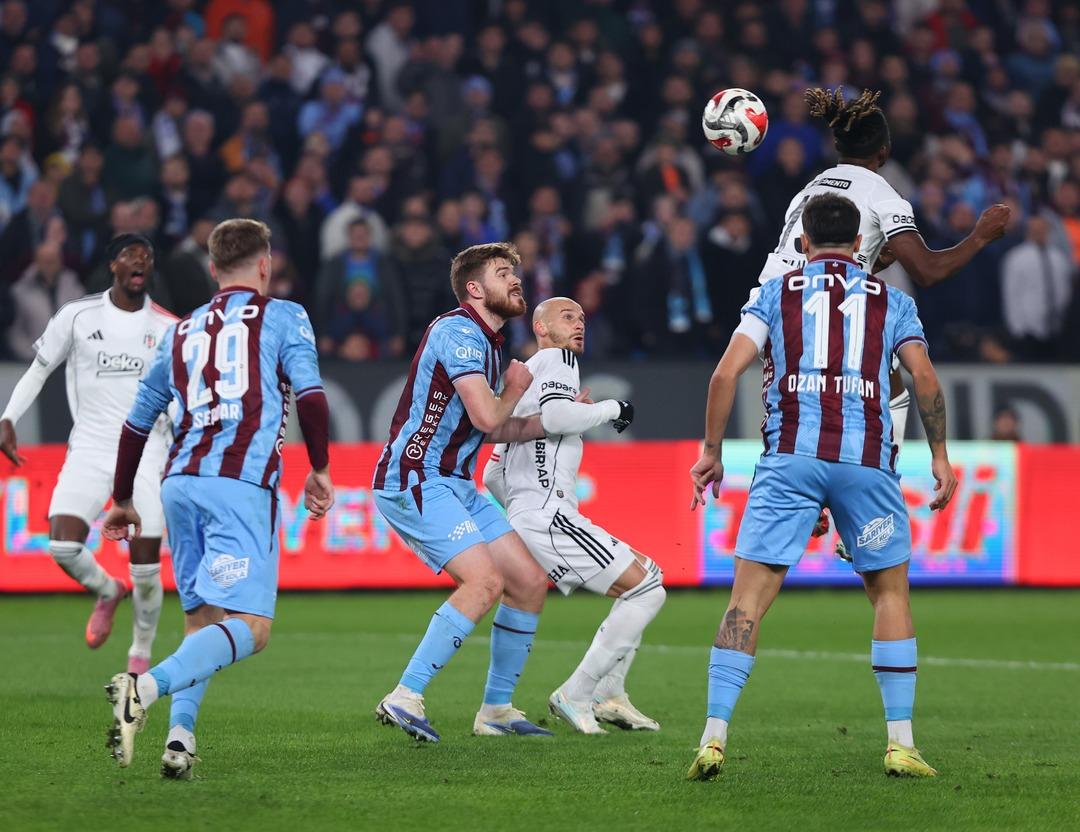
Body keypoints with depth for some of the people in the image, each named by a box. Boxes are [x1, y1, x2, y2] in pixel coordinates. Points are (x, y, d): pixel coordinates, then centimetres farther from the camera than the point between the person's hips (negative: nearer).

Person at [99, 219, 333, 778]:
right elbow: (310, 395, -5)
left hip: (180, 481, 6)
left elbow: (137, 421, 27)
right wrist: (319, 470, 9)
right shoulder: (284, 317, 9)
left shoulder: (182, 332, 23)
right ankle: (145, 686, -33)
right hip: (242, 483, -6)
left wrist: (122, 500, 38)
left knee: (201, 620, 16)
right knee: (250, 627, -11)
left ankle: (180, 733, -2)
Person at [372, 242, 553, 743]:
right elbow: (487, 417, -22)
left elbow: (490, 430, 26)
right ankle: (404, 698, -23)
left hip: (454, 485, 10)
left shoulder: (485, 342, 18)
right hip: (414, 481, -10)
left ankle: (496, 709, 14)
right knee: (485, 580, -25)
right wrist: (515, 388, -2)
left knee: (530, 583, 6)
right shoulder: (459, 332, -13)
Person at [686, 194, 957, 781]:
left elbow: (727, 372, 3)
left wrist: (711, 452, 10)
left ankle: (714, 736, -12)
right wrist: (939, 456, 10)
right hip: (866, 458, 1)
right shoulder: (890, 300, 14)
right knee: (890, 593, 15)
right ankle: (900, 742, 10)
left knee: (749, 596, -1)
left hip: (790, 457, 0)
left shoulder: (776, 293, 13)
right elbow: (924, 377, 3)